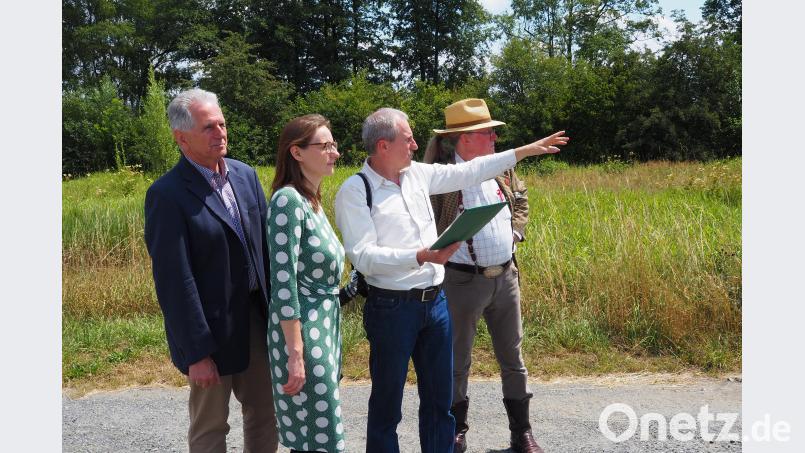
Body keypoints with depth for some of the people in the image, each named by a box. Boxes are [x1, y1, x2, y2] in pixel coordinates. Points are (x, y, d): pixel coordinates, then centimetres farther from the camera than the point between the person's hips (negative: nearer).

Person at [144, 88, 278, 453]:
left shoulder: (245, 175, 3)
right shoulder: (167, 194, -17)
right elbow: (174, 282, -18)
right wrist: (197, 353, -17)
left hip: (256, 316, 6)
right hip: (211, 328, -6)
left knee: (265, 413, 17)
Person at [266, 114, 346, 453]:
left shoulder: (312, 200, 11)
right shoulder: (288, 200, -17)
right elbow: (283, 283, -21)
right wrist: (296, 354, -22)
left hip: (325, 324, 9)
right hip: (302, 329, -9)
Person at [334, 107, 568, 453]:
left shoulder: (417, 173, 8)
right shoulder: (354, 191, -12)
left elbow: (469, 172, 15)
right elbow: (363, 256, -19)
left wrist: (527, 150, 17)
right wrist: (421, 256, -28)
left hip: (436, 302, 6)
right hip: (393, 308, -6)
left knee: (439, 399, 15)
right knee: (387, 403, 6)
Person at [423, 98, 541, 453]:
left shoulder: (502, 168, 6)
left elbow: (521, 198, 24)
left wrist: (516, 229, 11)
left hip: (506, 277, 6)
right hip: (462, 281, -5)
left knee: (513, 359, 14)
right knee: (457, 363, 10)